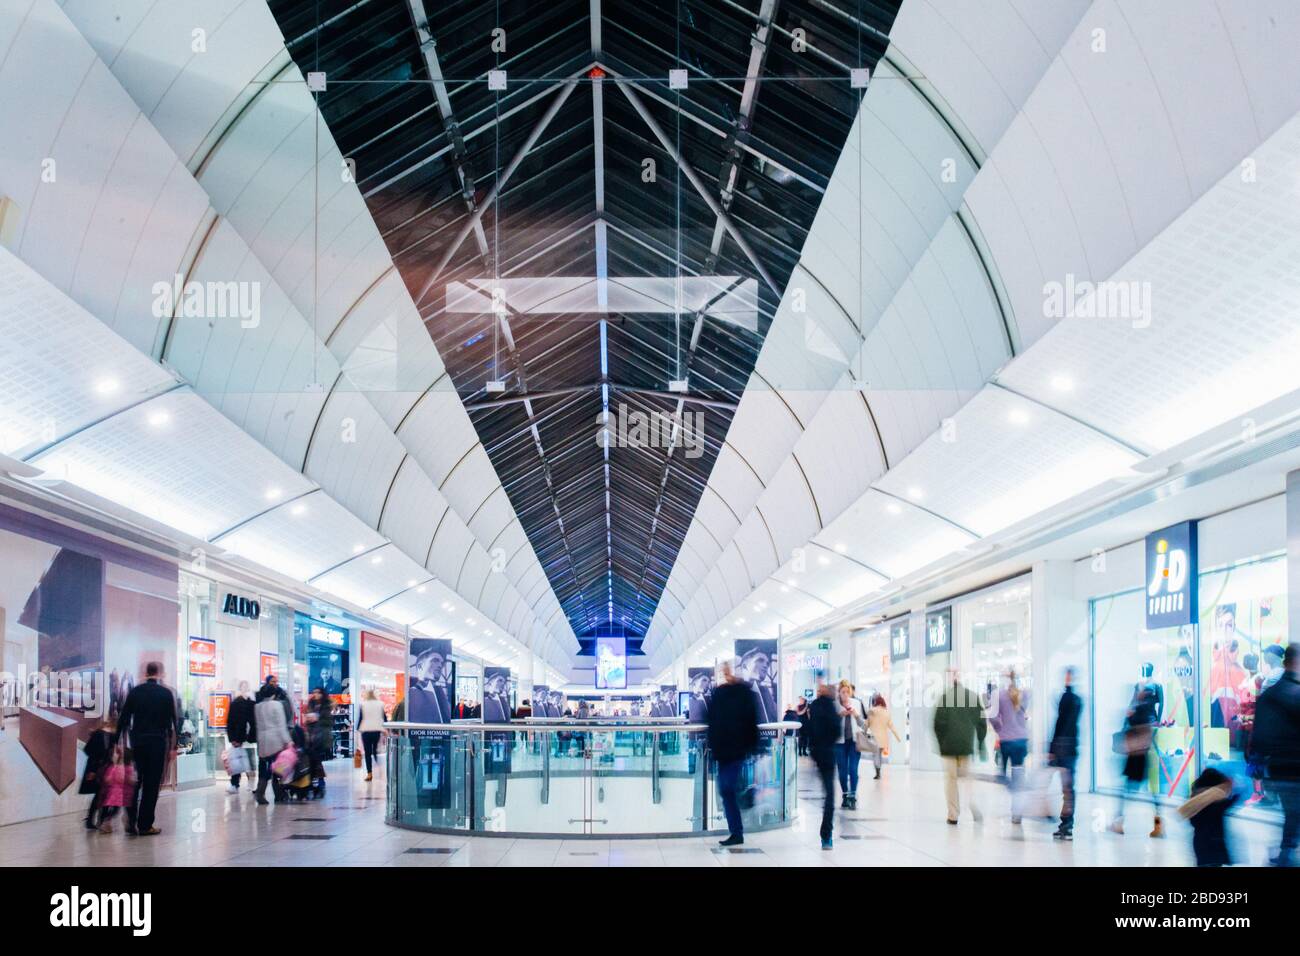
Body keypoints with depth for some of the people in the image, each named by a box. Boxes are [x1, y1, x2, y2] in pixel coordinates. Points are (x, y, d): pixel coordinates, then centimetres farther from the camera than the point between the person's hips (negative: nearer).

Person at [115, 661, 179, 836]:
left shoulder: (135, 691, 4)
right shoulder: (166, 693, -2)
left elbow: (123, 718, 4)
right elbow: (173, 720, -2)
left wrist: (118, 742, 9)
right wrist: (173, 746, 5)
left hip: (136, 741, 3)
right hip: (157, 742, -3)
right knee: (151, 784, 2)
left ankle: (131, 822, 11)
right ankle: (145, 825, 2)